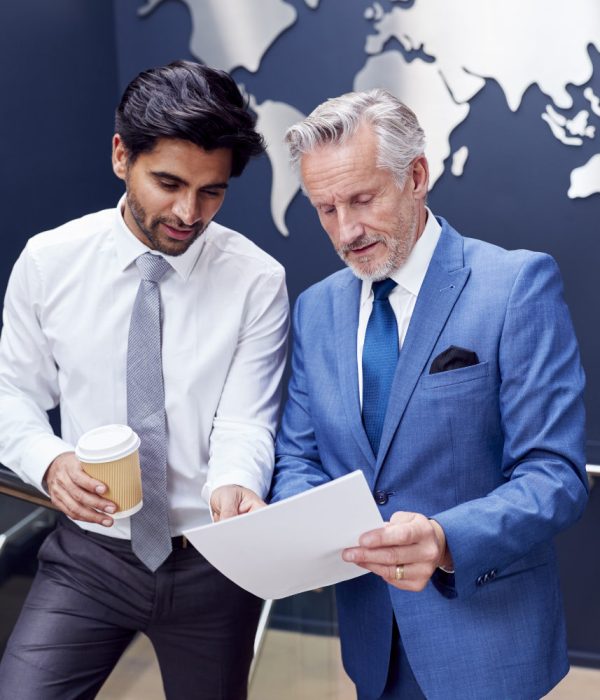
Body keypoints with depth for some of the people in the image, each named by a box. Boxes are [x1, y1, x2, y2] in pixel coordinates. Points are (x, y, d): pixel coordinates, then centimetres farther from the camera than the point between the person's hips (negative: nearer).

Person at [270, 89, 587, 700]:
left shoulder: (517, 284, -13)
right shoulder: (315, 308, 3)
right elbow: (299, 456, 7)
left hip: (485, 634, -4)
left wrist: (446, 541, -32)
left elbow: (554, 473, -17)